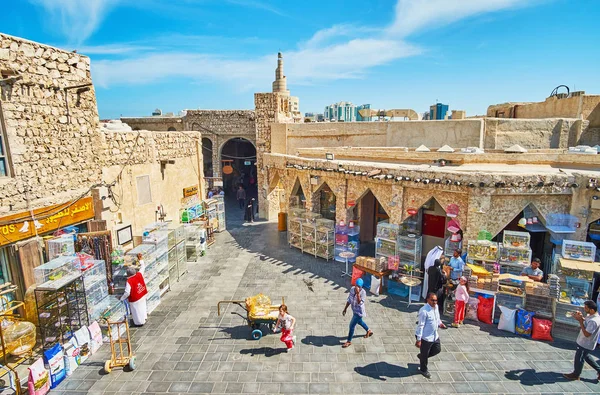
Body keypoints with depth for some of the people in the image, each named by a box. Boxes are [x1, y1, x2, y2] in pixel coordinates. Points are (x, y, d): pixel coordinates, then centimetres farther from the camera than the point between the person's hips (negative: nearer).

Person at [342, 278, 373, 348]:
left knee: (352, 325, 1)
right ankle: (369, 331, 55)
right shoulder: (352, 289, -10)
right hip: (354, 310, 7)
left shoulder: (363, 292, -28)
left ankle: (349, 341, 20)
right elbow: (349, 300, 3)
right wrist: (345, 309, 6)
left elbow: (360, 303, -38)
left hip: (359, 312, -7)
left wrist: (358, 293, -44)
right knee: (359, 322, 29)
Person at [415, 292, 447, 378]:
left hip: (435, 335, 8)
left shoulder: (436, 307, -2)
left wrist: (440, 323, -4)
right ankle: (423, 370, 38)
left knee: (437, 350, 23)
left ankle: (421, 356, 43)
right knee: (425, 354, 12)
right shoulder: (424, 311, -28)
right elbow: (420, 325, -25)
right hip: (425, 337, -8)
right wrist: (418, 340, -23)